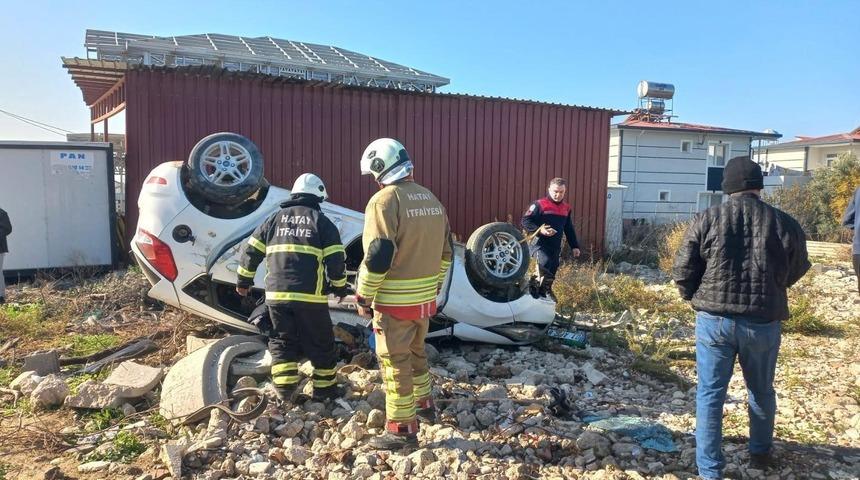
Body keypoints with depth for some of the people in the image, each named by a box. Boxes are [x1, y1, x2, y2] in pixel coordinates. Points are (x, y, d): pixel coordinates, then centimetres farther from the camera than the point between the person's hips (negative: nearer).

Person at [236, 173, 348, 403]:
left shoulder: (274, 219, 14)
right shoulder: (321, 221, 3)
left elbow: (251, 252, 14)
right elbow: (336, 260, -3)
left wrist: (243, 281, 26)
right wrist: (340, 287, 11)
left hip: (276, 294, 3)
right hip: (310, 296, -3)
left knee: (282, 341, 15)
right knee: (320, 343, 12)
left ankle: (285, 389, 8)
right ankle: (324, 388, 20)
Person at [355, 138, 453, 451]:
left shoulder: (384, 201, -16)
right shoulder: (431, 199, 9)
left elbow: (377, 256, -21)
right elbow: (444, 251, 15)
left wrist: (364, 297, -10)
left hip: (395, 301, -8)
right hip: (424, 298, 8)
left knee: (395, 363, 2)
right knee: (416, 352, 25)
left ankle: (402, 430, 10)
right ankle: (423, 404, 41)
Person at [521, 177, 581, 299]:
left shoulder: (566, 208, 15)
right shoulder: (540, 205, -7)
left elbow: (569, 229, 23)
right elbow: (525, 221, -10)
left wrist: (574, 246, 19)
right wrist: (539, 230, -23)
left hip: (556, 248, 7)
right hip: (540, 245, -6)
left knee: (551, 274, 8)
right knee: (545, 266, -28)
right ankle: (535, 285, -7)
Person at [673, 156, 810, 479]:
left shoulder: (706, 220, -6)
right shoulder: (786, 224, -3)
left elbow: (682, 271, -5)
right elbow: (795, 274, 12)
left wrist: (697, 298, 15)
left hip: (714, 319, -1)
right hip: (764, 322, 2)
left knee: (710, 394, 8)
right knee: (762, 391, 23)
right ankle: (760, 453, 43)